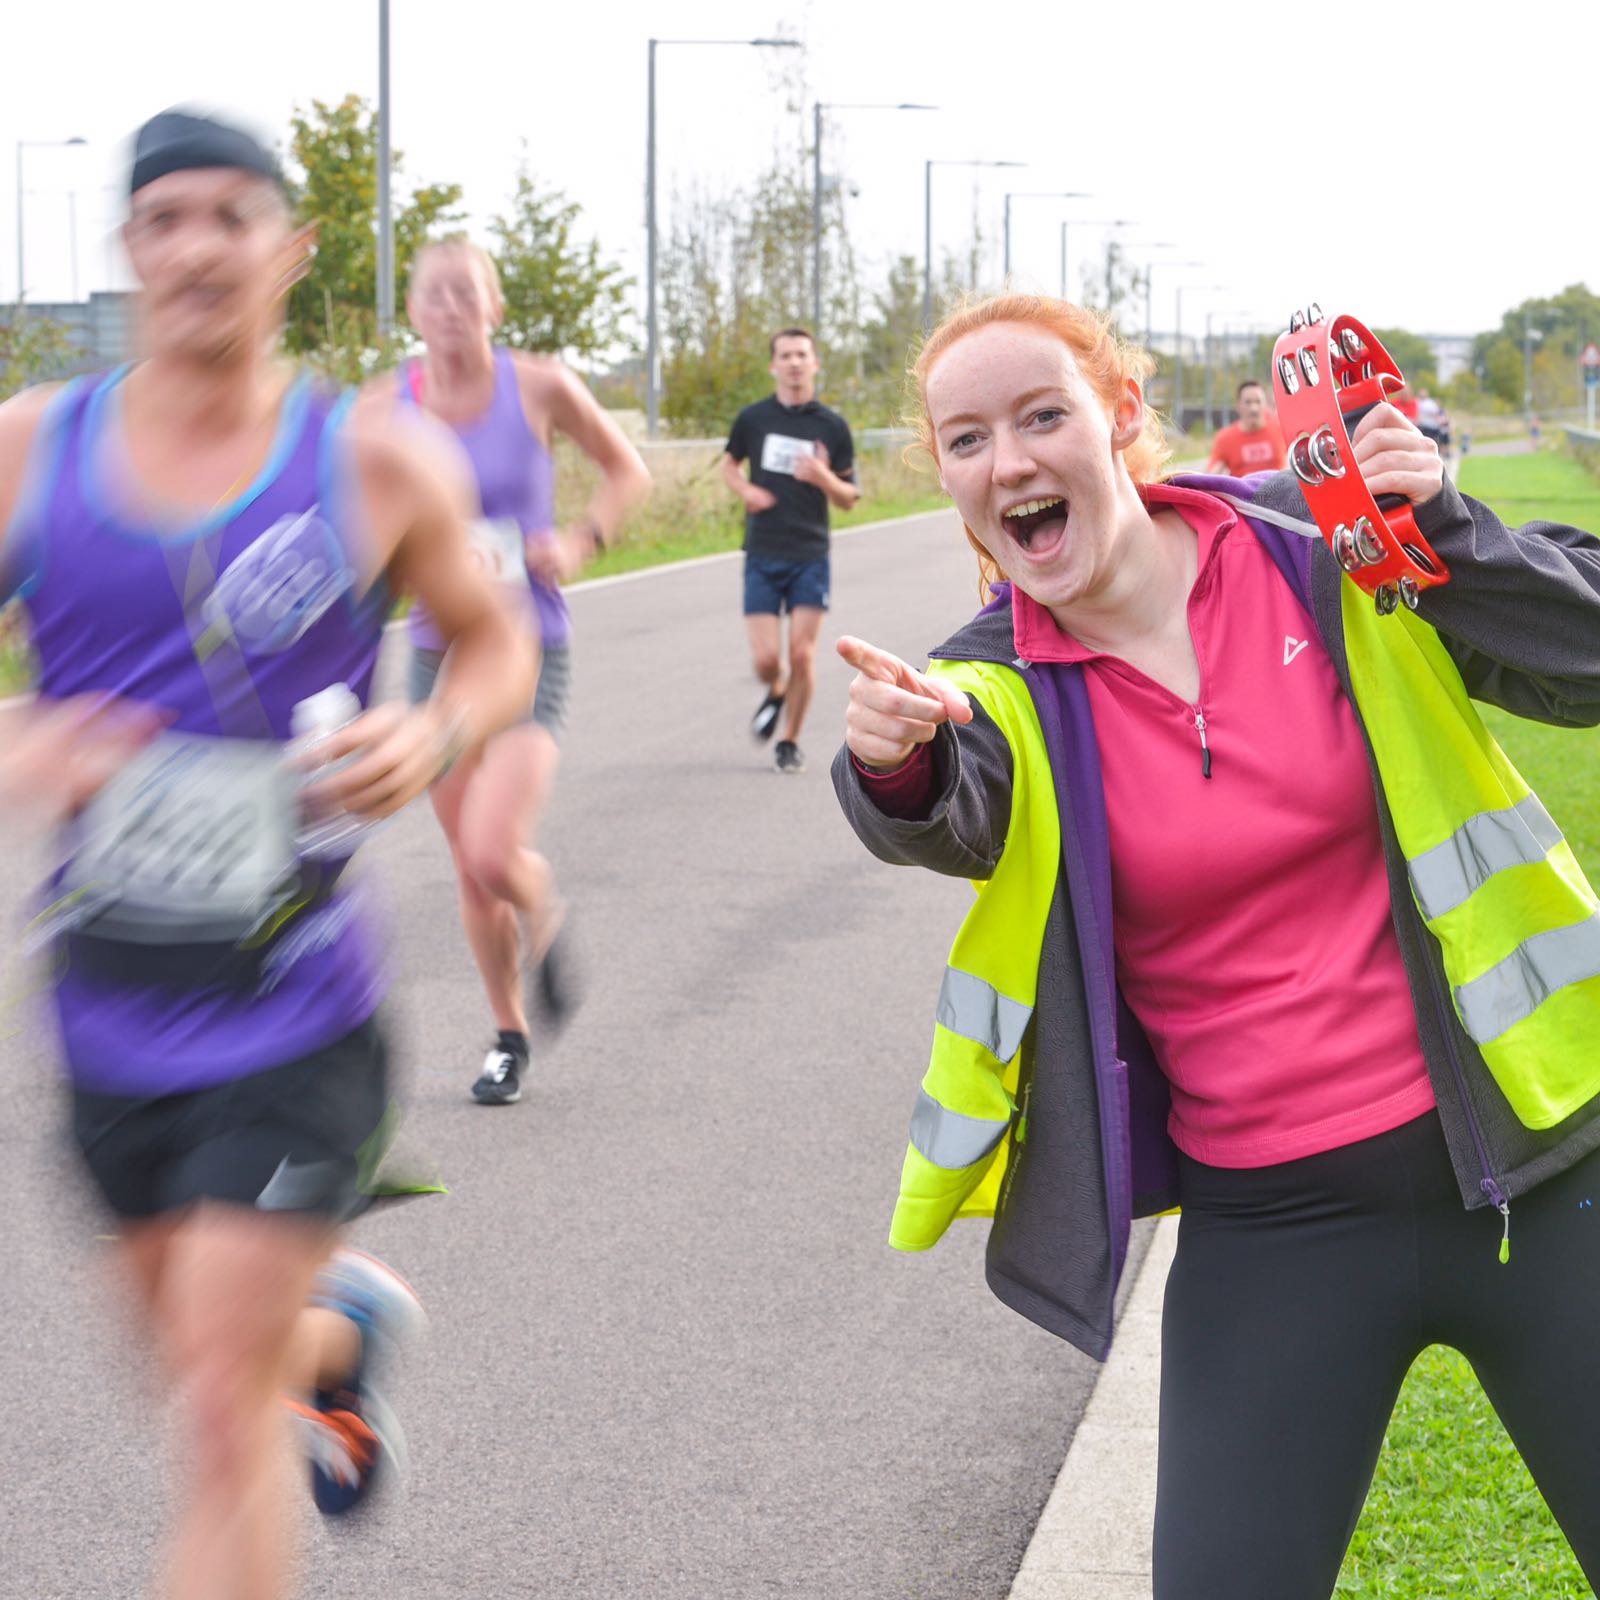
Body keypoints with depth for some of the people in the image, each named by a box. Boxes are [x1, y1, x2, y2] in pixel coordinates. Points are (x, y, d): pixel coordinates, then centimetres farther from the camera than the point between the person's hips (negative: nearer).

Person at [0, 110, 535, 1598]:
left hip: (293, 1016, -3)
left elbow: (494, 642, 11)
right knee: (197, 1365, 21)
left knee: (222, 1422, -8)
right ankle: (344, 1325, 57)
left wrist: (434, 737, -11)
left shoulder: (379, 468, -5)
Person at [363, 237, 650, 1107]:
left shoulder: (540, 385, -8)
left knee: (492, 852, -20)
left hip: (530, 650, -3)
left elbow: (627, 470, 7)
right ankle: (509, 1038, 31)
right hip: (438, 651, 3)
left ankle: (544, 922, 16)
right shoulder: (385, 407, -4)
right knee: (470, 869, 10)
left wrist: (581, 542, -9)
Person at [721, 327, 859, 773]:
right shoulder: (753, 418, 3)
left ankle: (791, 741, 11)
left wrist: (824, 478, -16)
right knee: (766, 659, -5)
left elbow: (848, 500, 6)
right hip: (762, 556, 1)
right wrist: (745, 490, 0)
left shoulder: (832, 426, 1)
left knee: (802, 654, -7)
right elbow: (729, 463, 22)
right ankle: (776, 694, 31)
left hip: (810, 556, -1)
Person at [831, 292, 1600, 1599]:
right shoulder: (1003, 691, -3)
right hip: (1270, 1230, 1)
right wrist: (896, 767, -48)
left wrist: (1446, 537, -19)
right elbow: (945, 815, -25)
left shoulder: (1322, 549, -4)